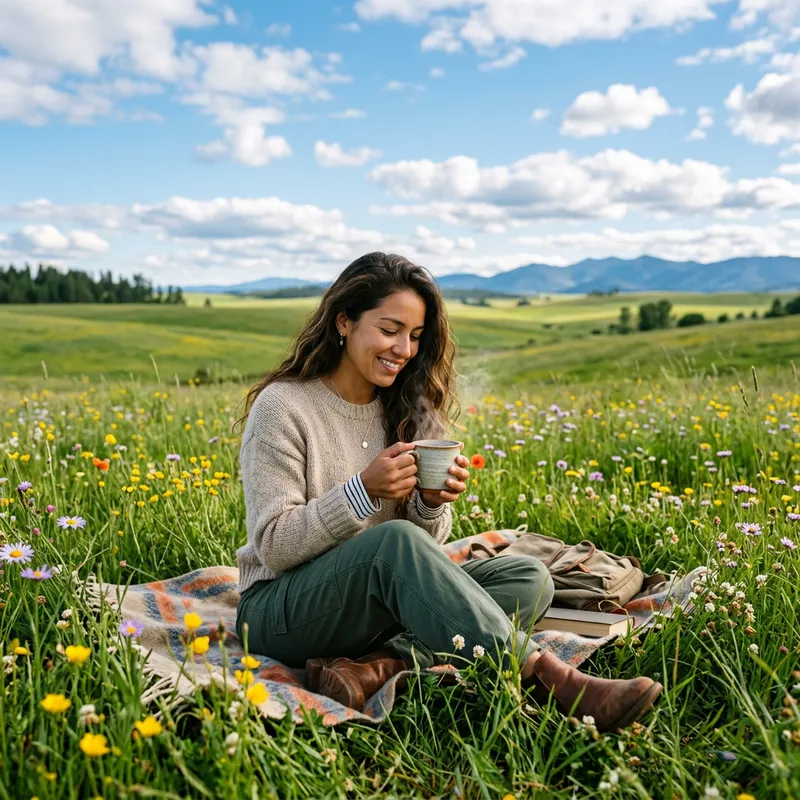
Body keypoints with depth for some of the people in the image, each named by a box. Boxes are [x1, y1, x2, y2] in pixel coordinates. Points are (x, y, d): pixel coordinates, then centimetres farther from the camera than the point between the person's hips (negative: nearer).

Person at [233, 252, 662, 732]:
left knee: (528, 578, -15)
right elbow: (274, 547, -14)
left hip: (384, 601, 6)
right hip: (282, 610, -6)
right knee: (397, 541, -36)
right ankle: (549, 677, -36)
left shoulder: (407, 410, 7)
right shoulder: (282, 407, -10)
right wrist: (364, 489, -25)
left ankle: (380, 665, -34)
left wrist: (433, 504, -15)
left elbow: (429, 542, 8)